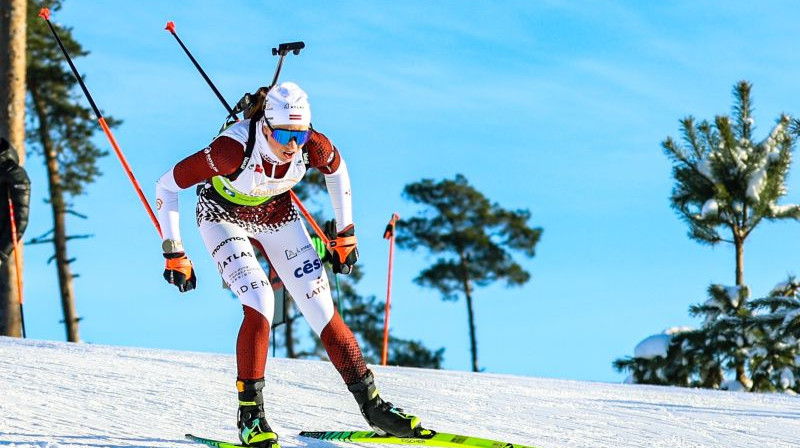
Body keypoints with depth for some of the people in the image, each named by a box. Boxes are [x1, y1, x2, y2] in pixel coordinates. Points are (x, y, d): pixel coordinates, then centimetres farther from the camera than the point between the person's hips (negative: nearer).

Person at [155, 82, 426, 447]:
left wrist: (346, 235, 2)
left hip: (276, 213, 3)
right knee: (260, 303, -25)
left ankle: (372, 406, 9)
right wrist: (174, 255, -25)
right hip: (223, 216, -3)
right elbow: (166, 187, -28)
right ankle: (250, 416, -14)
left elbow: (337, 170, -1)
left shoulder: (313, 147, -27)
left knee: (322, 308, -3)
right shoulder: (234, 148, -39)